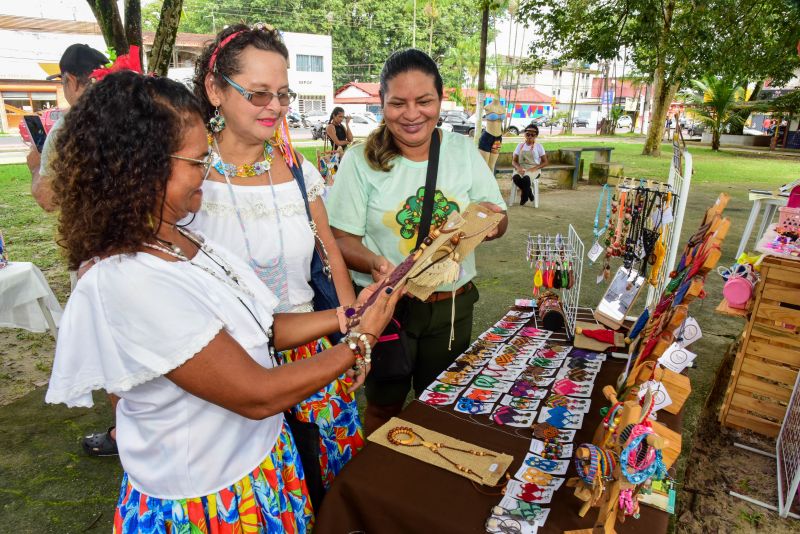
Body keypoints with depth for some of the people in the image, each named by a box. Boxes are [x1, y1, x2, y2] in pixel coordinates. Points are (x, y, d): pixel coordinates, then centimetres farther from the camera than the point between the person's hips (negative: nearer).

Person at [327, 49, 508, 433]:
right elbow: (342, 239, -8)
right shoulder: (361, 161, -8)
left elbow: (500, 223, 5)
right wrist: (375, 264, -29)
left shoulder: (463, 150, 0)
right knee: (384, 406, 15)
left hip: (453, 304, 3)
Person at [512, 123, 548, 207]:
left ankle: (524, 198, -10)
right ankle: (529, 193, -10)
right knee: (515, 177, -35)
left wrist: (534, 168, -14)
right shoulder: (520, 145, 11)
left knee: (526, 178, -38)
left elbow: (545, 162, 3)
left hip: (533, 169, -2)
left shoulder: (538, 146, 5)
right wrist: (518, 168, -15)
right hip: (521, 168, 2)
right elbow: (513, 161, 8)